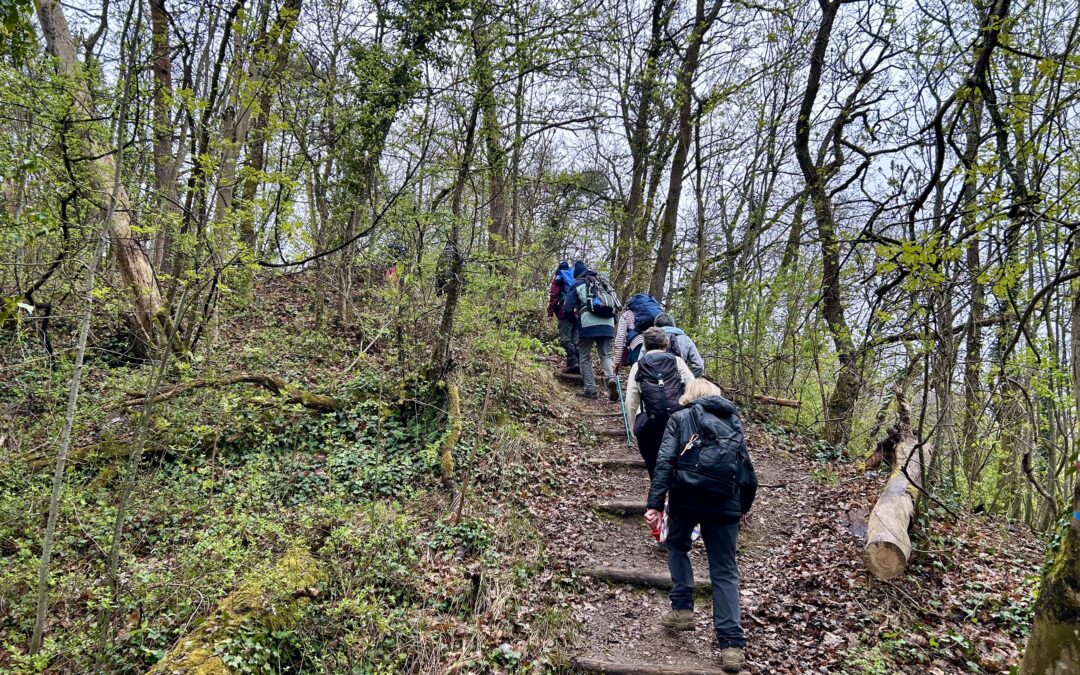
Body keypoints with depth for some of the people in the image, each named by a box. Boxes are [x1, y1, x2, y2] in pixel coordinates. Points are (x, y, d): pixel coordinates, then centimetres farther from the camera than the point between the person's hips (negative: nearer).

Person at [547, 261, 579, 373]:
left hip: (566, 312, -5)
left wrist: (550, 312, -5)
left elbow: (553, 296, -3)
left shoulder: (558, 278, 7)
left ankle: (573, 362, -25)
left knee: (565, 338, -9)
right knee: (576, 339, 8)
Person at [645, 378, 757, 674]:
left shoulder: (680, 418, 8)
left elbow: (664, 461, -7)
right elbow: (748, 474, 18)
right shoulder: (734, 423, 19)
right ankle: (732, 644, -1)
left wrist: (655, 503, -11)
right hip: (724, 502, 2)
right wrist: (743, 508, 32)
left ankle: (683, 609, 20)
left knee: (677, 546, 26)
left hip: (686, 497, -2)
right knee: (725, 572, 7)